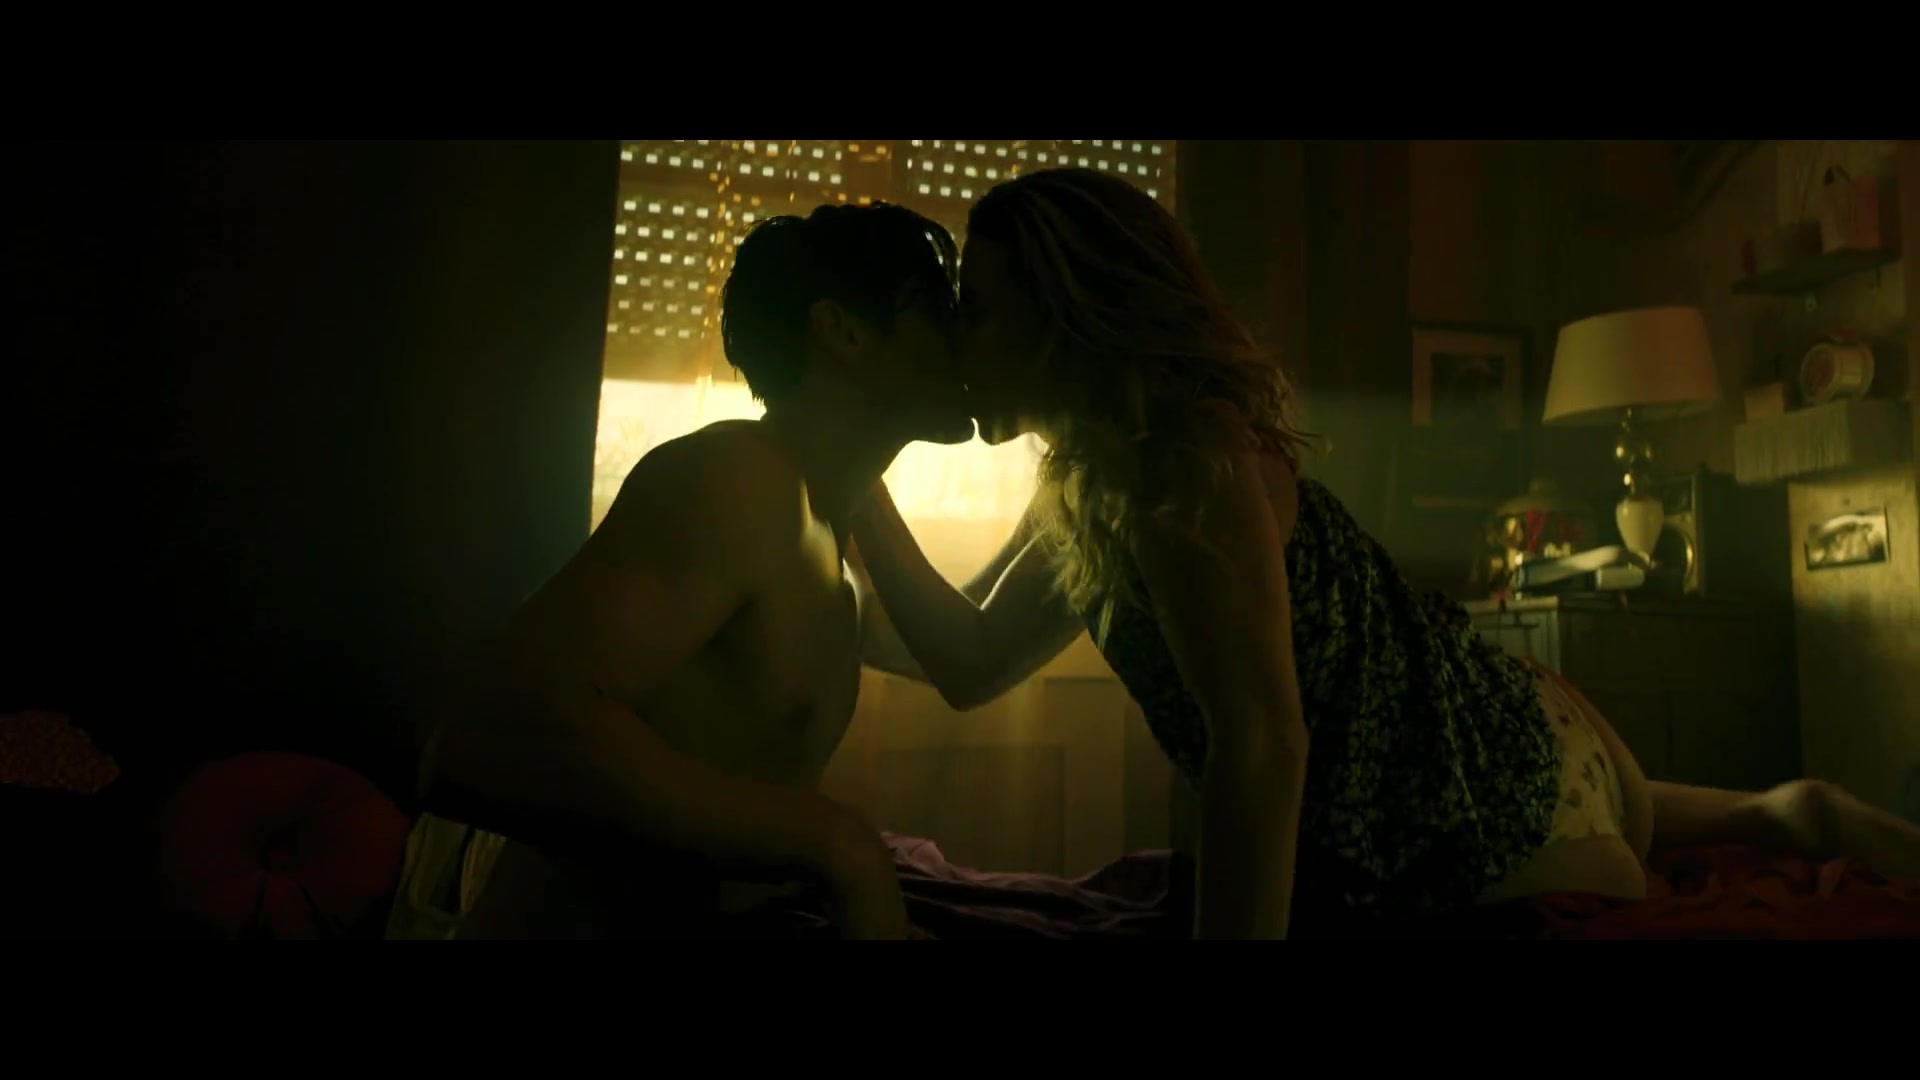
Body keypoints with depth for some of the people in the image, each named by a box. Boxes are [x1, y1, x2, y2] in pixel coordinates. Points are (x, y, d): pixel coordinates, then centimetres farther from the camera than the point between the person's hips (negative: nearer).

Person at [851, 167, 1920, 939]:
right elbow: (969, 660, 2)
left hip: (1507, 816, -9)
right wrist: (859, 485, -1)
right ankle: (1780, 813, 39)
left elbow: (1260, 742, -34)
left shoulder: (1184, 462, -28)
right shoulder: (1089, 481, 0)